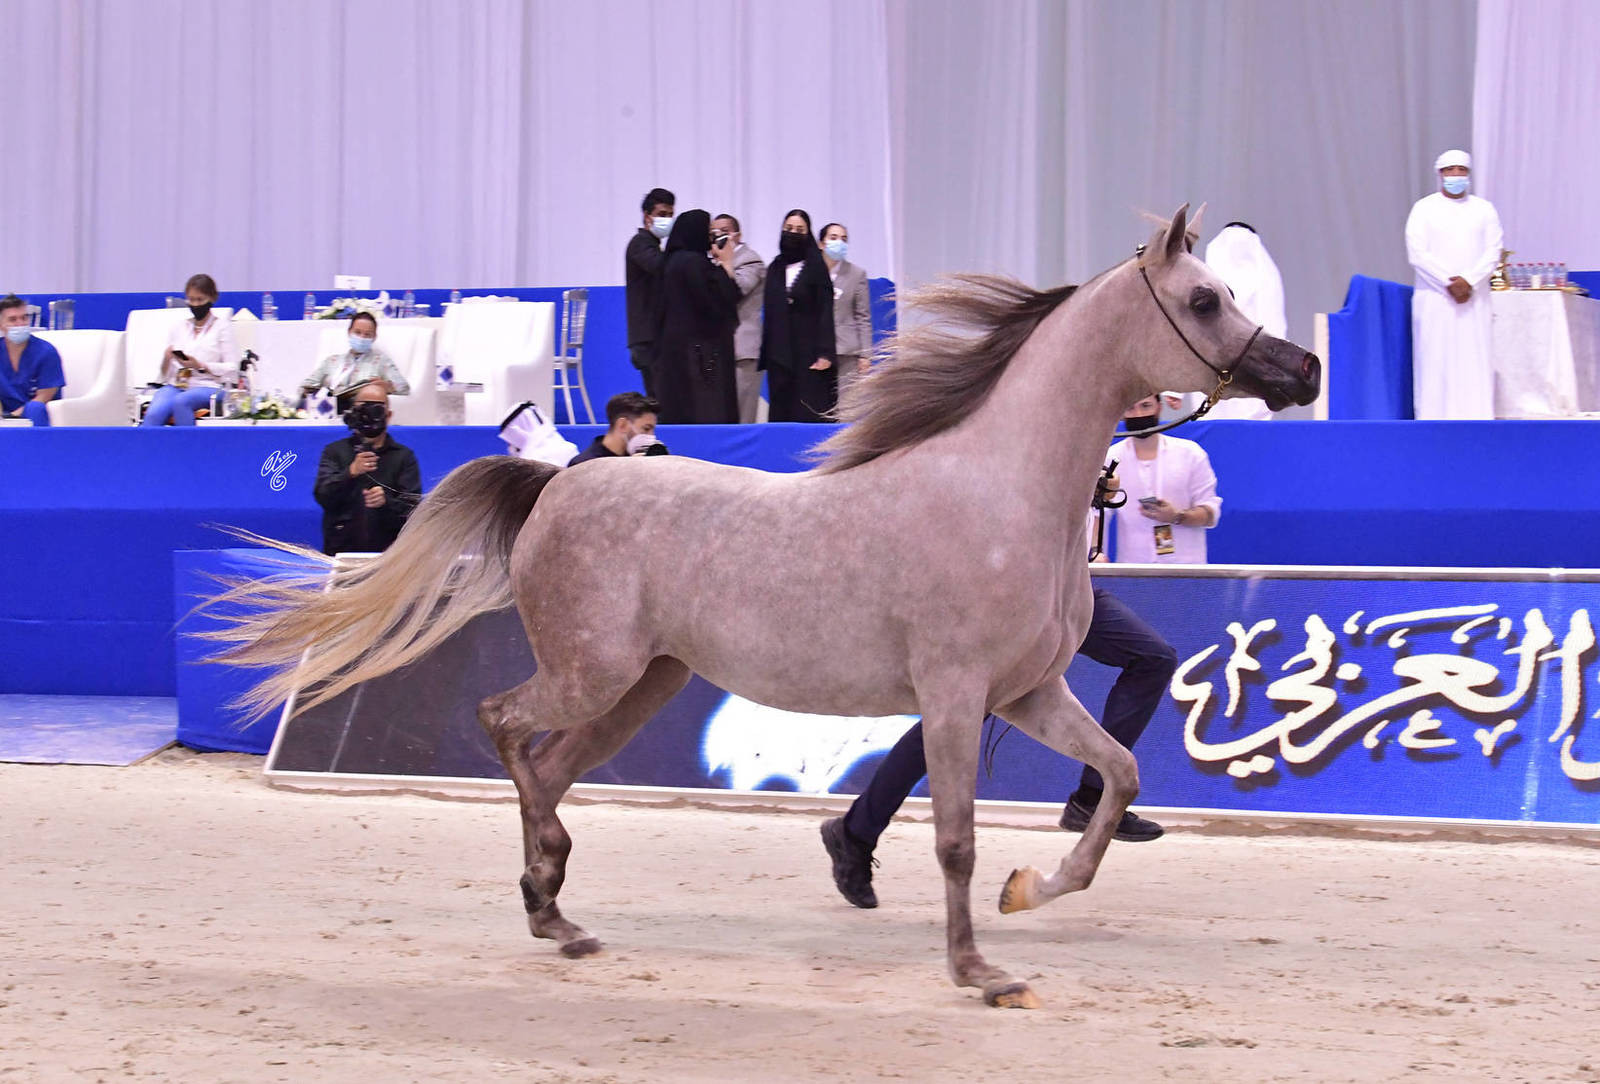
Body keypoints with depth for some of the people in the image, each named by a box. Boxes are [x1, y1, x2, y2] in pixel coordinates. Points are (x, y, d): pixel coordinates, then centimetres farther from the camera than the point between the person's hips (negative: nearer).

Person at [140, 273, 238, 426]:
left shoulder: (222, 327, 11)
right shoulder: (179, 326, 23)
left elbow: (231, 369, 1)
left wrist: (200, 366, -11)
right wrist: (167, 359, -4)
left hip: (207, 387, -3)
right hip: (175, 385, 3)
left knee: (180, 401, -37)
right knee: (154, 414, -30)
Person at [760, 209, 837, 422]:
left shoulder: (816, 267, 1)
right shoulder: (774, 269, 14)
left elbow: (825, 312, -4)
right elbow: (769, 314, 14)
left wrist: (824, 353, -13)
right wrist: (765, 354, 7)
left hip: (808, 353, -4)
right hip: (779, 356, 4)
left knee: (809, 414, -9)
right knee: (781, 412, 0)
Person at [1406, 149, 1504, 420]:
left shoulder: (1484, 210, 11)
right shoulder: (1424, 209, 5)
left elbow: (1493, 252, 3)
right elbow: (1417, 253, -5)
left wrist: (1468, 281, -13)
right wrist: (1449, 283, -12)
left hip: (1474, 298, 2)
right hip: (1434, 297, -2)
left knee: (1475, 360, -4)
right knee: (1435, 359, -6)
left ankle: (1476, 417, -5)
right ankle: (1433, 417, -6)